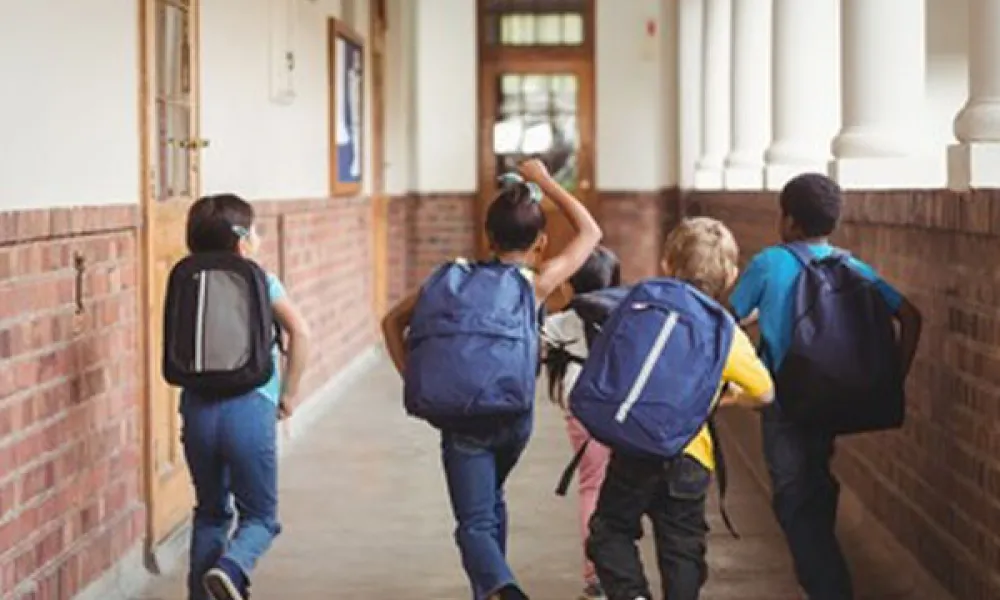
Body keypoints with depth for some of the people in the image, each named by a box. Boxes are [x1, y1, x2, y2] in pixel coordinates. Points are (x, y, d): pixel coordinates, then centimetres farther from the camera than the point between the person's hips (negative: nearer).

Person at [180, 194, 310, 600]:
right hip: (250, 408, -3)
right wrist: (290, 392, -1)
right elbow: (299, 331, -11)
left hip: (198, 409, 3)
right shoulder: (261, 282, 1)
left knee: (210, 512, 20)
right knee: (260, 516, 7)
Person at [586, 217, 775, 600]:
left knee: (611, 530, 12)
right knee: (682, 548, 12)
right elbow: (764, 394, 7)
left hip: (636, 449, -1)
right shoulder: (729, 336, -1)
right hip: (692, 457, 1)